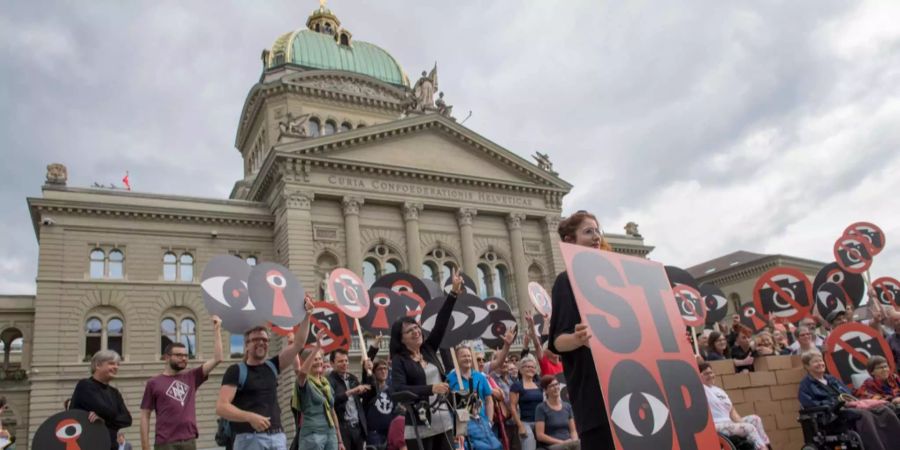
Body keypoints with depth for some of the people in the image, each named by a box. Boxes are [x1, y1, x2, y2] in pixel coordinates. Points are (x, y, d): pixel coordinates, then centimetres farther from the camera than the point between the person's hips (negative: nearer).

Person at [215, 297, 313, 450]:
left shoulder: (272, 366, 14)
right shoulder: (236, 370, 0)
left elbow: (298, 344, 6)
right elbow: (221, 407, -10)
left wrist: (307, 316, -5)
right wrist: (250, 417, -25)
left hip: (277, 437, 5)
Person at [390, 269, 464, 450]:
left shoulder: (428, 349, 10)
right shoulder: (399, 360, -5)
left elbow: (441, 323, 4)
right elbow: (398, 390, -19)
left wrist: (454, 292, -1)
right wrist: (431, 389, -24)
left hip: (443, 423, 6)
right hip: (418, 428, -6)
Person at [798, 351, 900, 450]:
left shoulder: (831, 379, 27)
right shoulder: (806, 384, 3)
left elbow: (849, 395, 25)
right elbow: (813, 405, -11)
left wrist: (856, 402, -1)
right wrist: (841, 403, -15)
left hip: (851, 408, 7)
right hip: (832, 413, -7)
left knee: (886, 412, -15)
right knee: (864, 415, -35)